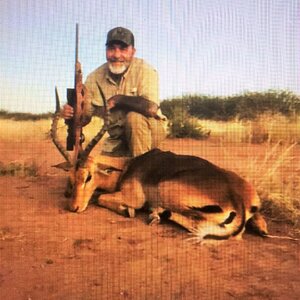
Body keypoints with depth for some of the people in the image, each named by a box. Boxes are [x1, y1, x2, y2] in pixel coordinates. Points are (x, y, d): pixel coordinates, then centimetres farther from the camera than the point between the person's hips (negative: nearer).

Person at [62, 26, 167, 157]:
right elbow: (84, 117, -1)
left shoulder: (144, 70, -20)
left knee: (134, 116, -32)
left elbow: (151, 108, -35)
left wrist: (117, 99, -25)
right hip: (117, 140, 4)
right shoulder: (94, 78, -7)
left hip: (150, 130, -4)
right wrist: (72, 115, -25)